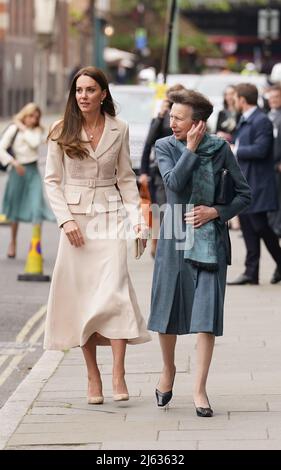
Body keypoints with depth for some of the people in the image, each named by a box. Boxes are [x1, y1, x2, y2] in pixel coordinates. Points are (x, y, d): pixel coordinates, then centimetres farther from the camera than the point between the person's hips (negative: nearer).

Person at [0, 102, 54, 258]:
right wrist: (13, 162, -19)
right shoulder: (13, 130, -3)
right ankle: (13, 241, 30)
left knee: (37, 207, -11)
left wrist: (24, 128, -13)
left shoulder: (37, 130, 4)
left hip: (33, 171, 1)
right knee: (15, 208, 11)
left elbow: (35, 143, -17)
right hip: (18, 170, -1)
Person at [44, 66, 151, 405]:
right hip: (75, 218, 0)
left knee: (114, 289, -16)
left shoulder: (118, 130, 5)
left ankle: (118, 373, -15)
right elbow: (52, 180, 3)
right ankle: (93, 376, 7)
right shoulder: (61, 132, 2)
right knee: (81, 294, 0)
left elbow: (125, 178, 11)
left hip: (109, 216, 0)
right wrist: (66, 220, -8)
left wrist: (136, 217, 0)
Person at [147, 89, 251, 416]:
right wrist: (191, 149, -14)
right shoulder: (165, 147, 1)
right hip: (174, 237, 1)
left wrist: (216, 211, -9)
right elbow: (174, 182, -17)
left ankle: (199, 389, -1)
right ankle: (168, 369, 33)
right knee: (167, 307, 7)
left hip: (210, 237, -1)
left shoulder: (219, 148, 0)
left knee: (207, 312, -7)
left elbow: (244, 193, 4)